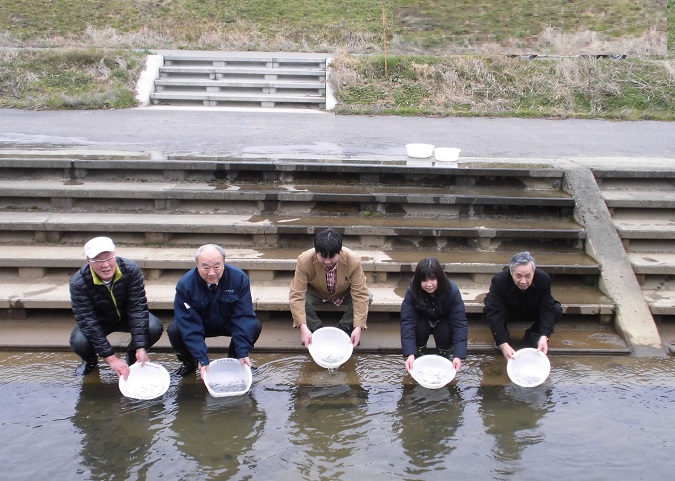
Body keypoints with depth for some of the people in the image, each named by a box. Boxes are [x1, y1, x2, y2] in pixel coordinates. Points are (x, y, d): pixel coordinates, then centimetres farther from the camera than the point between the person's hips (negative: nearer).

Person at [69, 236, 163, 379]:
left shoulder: (131, 269, -28)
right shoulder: (78, 283, -30)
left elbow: (138, 308, -27)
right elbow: (88, 321, -30)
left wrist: (140, 348, -34)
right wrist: (111, 358, -35)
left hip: (127, 316, 1)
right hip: (98, 321, -1)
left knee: (155, 327, -28)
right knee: (78, 342, -31)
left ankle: (132, 355, 5)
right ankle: (90, 360, 8)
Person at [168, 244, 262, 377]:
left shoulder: (239, 278, -23)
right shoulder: (185, 285, -25)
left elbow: (243, 315, -22)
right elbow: (189, 324, -27)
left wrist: (243, 353, -29)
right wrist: (202, 359, -34)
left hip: (227, 324, 1)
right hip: (198, 325, -1)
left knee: (255, 326, -26)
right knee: (174, 330, -29)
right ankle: (189, 362, 3)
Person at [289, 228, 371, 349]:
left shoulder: (353, 261, -33)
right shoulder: (304, 261, -34)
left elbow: (360, 295, -31)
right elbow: (297, 295, -35)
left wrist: (358, 327, -39)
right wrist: (303, 327, -45)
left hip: (344, 294, 1)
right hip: (316, 294, 0)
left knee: (367, 298, -28)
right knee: (302, 300, -33)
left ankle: (345, 329, -4)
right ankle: (317, 330, -5)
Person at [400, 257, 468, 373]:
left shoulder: (452, 291, -32)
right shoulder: (412, 291, -30)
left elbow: (459, 323, -34)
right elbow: (407, 322, -34)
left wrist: (458, 356, -45)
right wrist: (410, 354, -46)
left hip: (444, 323, 0)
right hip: (423, 322, 0)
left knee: (444, 331, -31)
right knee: (419, 328, -31)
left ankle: (446, 354, -1)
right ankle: (419, 354, -3)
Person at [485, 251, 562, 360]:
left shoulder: (544, 279, -30)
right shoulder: (499, 281, -36)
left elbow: (547, 310, -29)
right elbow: (495, 314, -40)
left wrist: (544, 337, -44)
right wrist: (503, 344, -49)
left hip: (533, 313, 2)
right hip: (508, 312, -2)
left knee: (557, 310, -25)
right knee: (489, 309, -34)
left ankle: (532, 334, 1)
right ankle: (503, 335, -2)